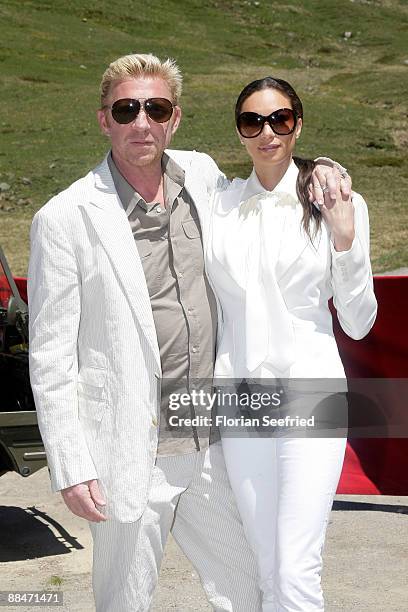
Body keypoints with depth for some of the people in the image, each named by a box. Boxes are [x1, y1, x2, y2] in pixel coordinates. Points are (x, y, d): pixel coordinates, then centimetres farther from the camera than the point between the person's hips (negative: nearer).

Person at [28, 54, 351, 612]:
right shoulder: (66, 219, -12)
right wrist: (71, 469, -12)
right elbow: (50, 357, -10)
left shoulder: (201, 175, 2)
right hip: (131, 458, -5)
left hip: (208, 443, 5)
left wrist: (317, 168, 4)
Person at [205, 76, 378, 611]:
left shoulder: (340, 204, -1)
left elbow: (359, 323, 1)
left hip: (309, 392, -3)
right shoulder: (218, 207, 7)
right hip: (240, 397, 3)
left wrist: (346, 242, -11)